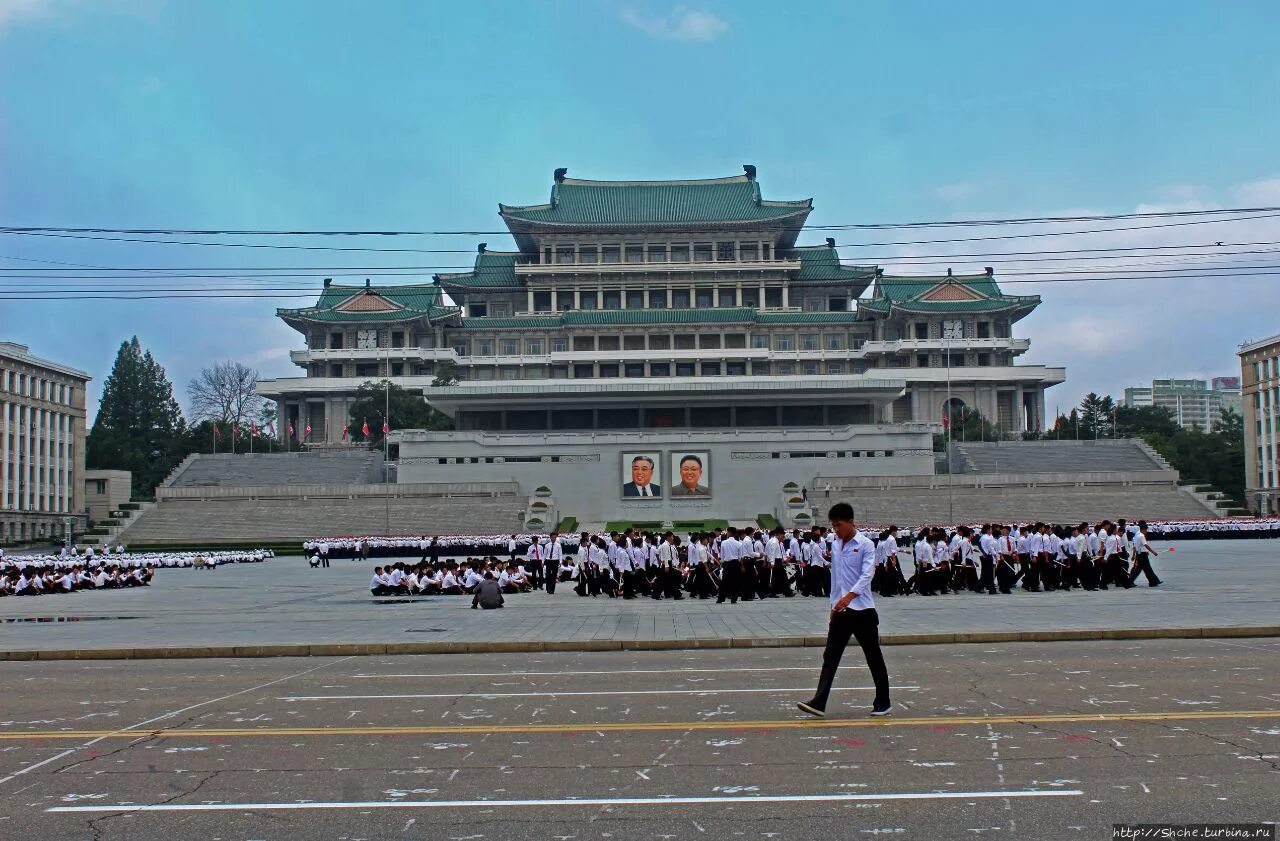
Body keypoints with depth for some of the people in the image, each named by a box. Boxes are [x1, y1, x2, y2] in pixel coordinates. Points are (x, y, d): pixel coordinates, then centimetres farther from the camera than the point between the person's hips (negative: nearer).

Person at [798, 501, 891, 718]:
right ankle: (819, 703, -7)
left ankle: (883, 703, 18)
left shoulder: (866, 545, -8)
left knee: (874, 658, 6)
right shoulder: (835, 546, 11)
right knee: (830, 656, -2)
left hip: (862, 610, -6)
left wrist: (848, 597, -31)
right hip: (840, 611, 6)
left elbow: (867, 575, -19)